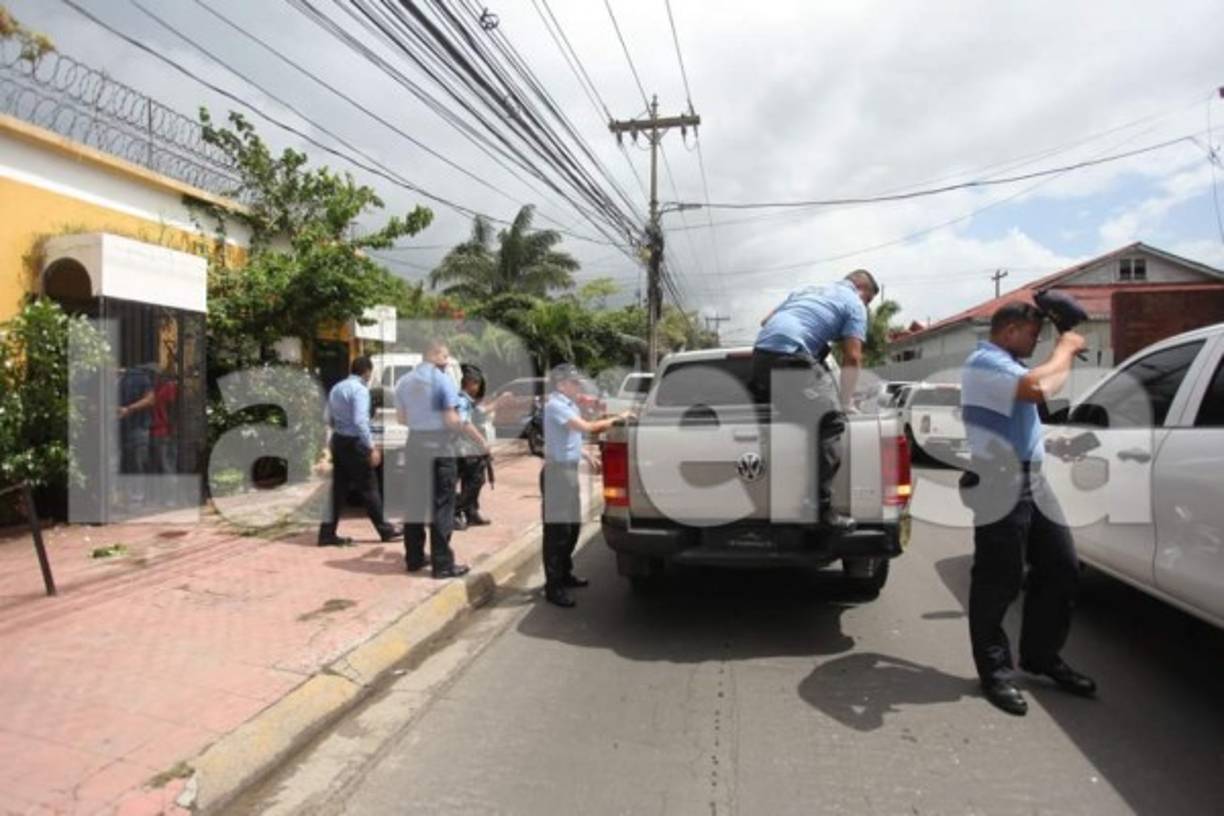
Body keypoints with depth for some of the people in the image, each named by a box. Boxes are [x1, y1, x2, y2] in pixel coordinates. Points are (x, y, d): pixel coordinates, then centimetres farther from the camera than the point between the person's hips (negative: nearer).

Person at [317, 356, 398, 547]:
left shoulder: (336, 388, 13)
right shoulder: (360, 389, -14)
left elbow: (330, 419, 16)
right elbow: (360, 421, -23)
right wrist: (372, 448, -23)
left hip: (338, 440, 8)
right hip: (354, 443, -8)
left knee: (339, 488, 10)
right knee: (368, 487, 1)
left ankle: (327, 533, 10)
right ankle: (385, 530, 11)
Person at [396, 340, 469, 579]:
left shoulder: (404, 381, 9)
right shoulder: (444, 380, -11)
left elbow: (402, 418, 13)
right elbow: (451, 420, -15)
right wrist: (462, 424, 4)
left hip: (414, 444, 6)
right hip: (439, 446, -6)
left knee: (415, 502, 14)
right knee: (441, 505, 0)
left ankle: (414, 557, 23)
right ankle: (443, 563, 3)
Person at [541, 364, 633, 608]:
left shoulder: (570, 405, 15)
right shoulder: (555, 405, -16)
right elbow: (586, 427, -26)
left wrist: (588, 456, 14)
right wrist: (617, 419, -20)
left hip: (570, 469, 10)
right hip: (557, 471, -10)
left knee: (572, 525, 16)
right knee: (557, 529, -6)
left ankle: (564, 574, 30)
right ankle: (554, 587, 0)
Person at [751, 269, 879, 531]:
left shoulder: (807, 289, 33)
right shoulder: (853, 303, 13)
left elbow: (766, 321, 35)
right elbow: (851, 357, 5)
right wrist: (845, 404, 11)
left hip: (761, 352, 8)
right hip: (792, 356, -8)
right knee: (830, 421, -6)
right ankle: (821, 506, -11)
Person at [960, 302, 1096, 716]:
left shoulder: (1008, 365, 23)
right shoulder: (985, 362, -10)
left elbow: (1050, 385, 33)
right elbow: (1037, 388, -25)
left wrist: (1067, 351, 20)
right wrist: (1064, 348, -11)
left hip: (1032, 483, 10)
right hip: (1000, 487, -10)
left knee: (1061, 568, 12)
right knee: (998, 582, -3)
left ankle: (1041, 655, 28)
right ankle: (995, 670, 11)